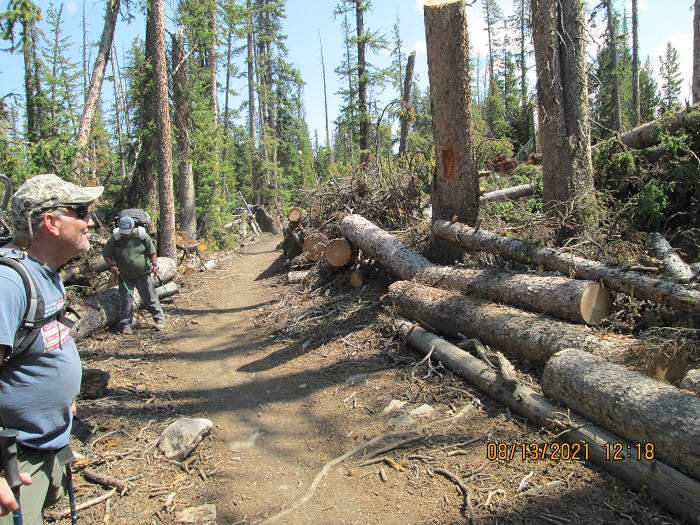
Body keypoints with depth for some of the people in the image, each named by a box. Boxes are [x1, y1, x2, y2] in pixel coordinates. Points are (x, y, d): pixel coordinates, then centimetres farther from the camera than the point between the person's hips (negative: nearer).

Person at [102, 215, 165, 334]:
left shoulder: (142, 236, -8)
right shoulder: (115, 238, -7)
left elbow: (152, 252, 1)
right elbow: (106, 254, 1)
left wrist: (154, 264, -11)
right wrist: (112, 265, -16)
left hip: (143, 274, -1)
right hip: (124, 276, 1)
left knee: (150, 297, 4)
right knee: (126, 300, 3)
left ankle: (159, 319, 16)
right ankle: (125, 324, 14)